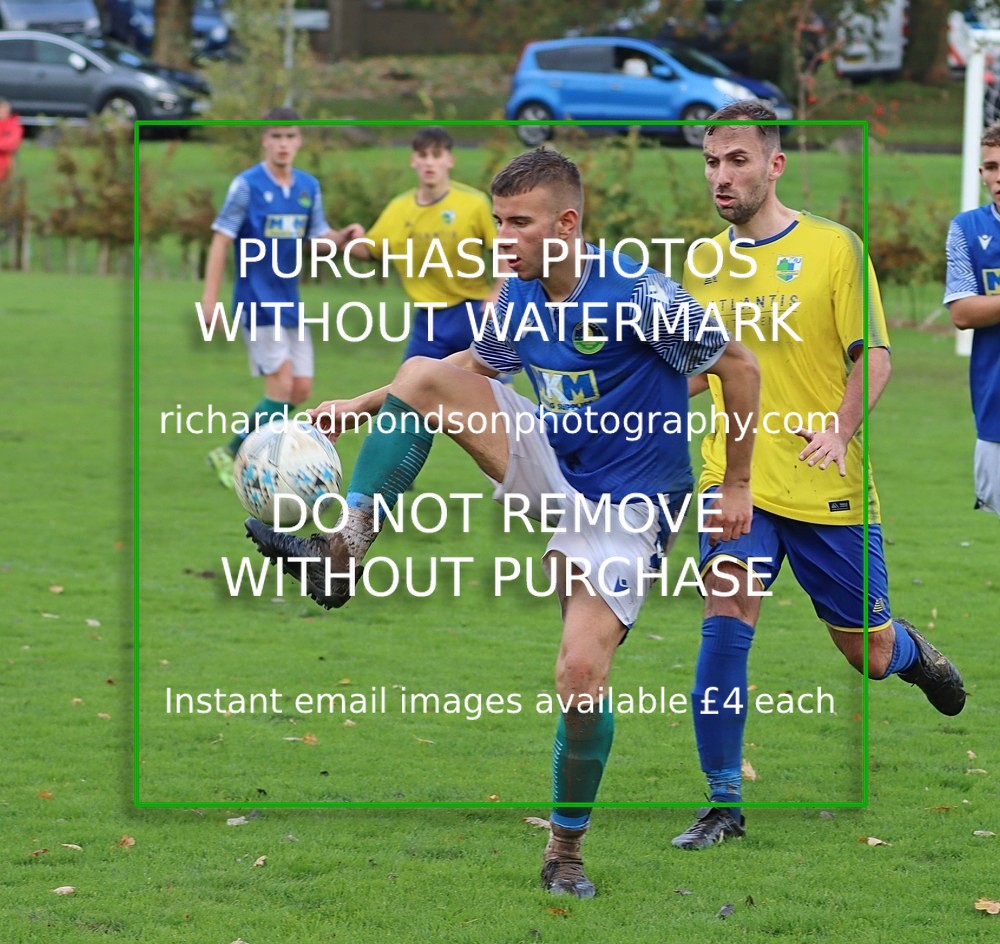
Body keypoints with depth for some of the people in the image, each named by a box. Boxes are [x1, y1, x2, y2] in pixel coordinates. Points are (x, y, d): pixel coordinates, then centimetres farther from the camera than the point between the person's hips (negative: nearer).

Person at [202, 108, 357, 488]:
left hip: (290, 302, 7)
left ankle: (235, 451, 18)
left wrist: (343, 237, -11)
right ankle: (231, 455, 0)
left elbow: (319, 236, 13)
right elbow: (222, 240, -10)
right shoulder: (247, 185, -10)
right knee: (281, 386, -13)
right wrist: (209, 297, -14)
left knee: (301, 388, 5)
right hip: (258, 301, -7)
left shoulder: (309, 186, 6)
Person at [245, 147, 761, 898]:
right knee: (422, 375, -8)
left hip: (621, 510, -6)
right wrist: (363, 407, 11)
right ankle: (343, 556, -11)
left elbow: (739, 368, -12)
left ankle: (566, 852, 3)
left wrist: (737, 485, -7)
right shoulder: (519, 296, -2)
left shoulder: (640, 296, -22)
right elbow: (479, 365, 18)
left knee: (581, 674, -17)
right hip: (553, 465, 6)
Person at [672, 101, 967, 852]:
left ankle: (909, 651, 47)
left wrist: (842, 430, -24)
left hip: (827, 484, -2)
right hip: (737, 479, 2)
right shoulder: (703, 261, 7)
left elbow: (873, 354, -8)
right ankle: (724, 803, -8)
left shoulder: (833, 247, -6)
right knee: (725, 623, -16)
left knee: (869, 653, 8)